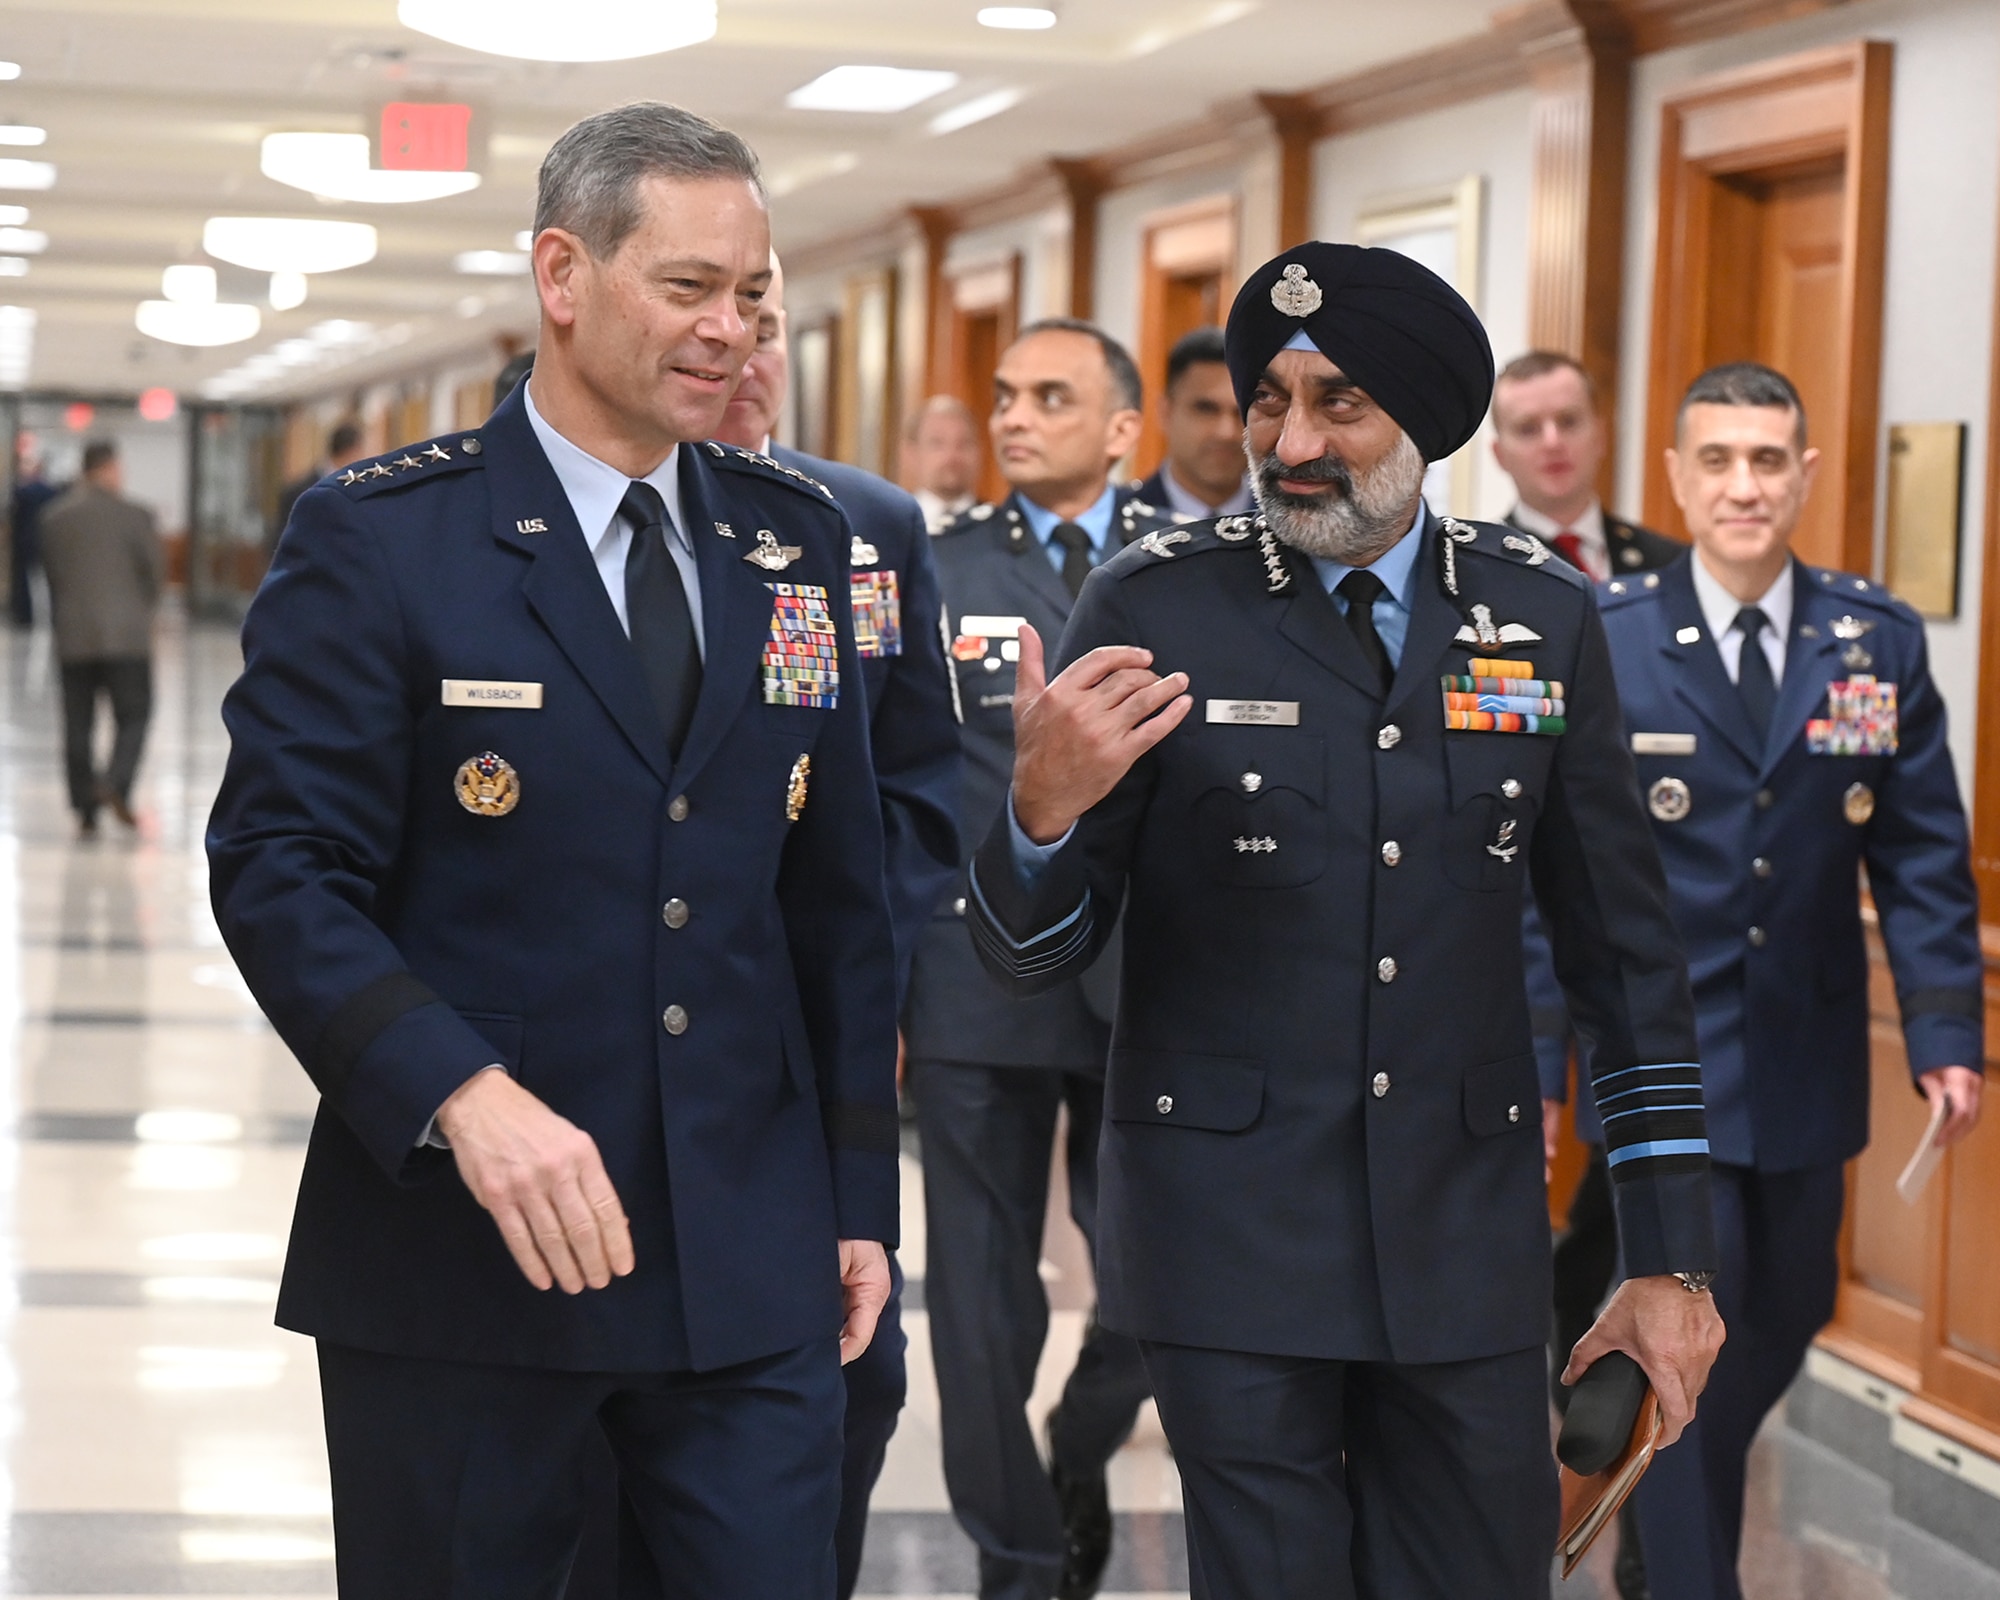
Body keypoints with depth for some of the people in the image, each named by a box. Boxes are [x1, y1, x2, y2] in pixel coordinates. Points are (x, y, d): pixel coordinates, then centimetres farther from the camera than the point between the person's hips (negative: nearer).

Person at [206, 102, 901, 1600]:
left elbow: (839, 896, 13)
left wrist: (859, 1196, 11)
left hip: (752, 1260, 4)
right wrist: (464, 1093, -25)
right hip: (459, 1250, -3)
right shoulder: (378, 538, -5)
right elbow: (280, 871, -11)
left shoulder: (795, 539, 10)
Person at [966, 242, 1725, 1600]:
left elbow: (1626, 947, 8)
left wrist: (1672, 1258, 6)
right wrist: (1045, 810, -26)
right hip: (1233, 1225, -2)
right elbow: (1033, 956, -4)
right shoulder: (1153, 608, -5)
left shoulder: (1543, 617, 2)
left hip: (1467, 1233, 2)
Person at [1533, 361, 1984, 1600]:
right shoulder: (1605, 638, -8)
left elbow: (1924, 859, 2)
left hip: (1808, 1058, 4)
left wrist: (1948, 1032, -6)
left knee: (1788, 1315, 16)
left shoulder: (1879, 640, 0)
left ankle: (1635, 1467, 42)